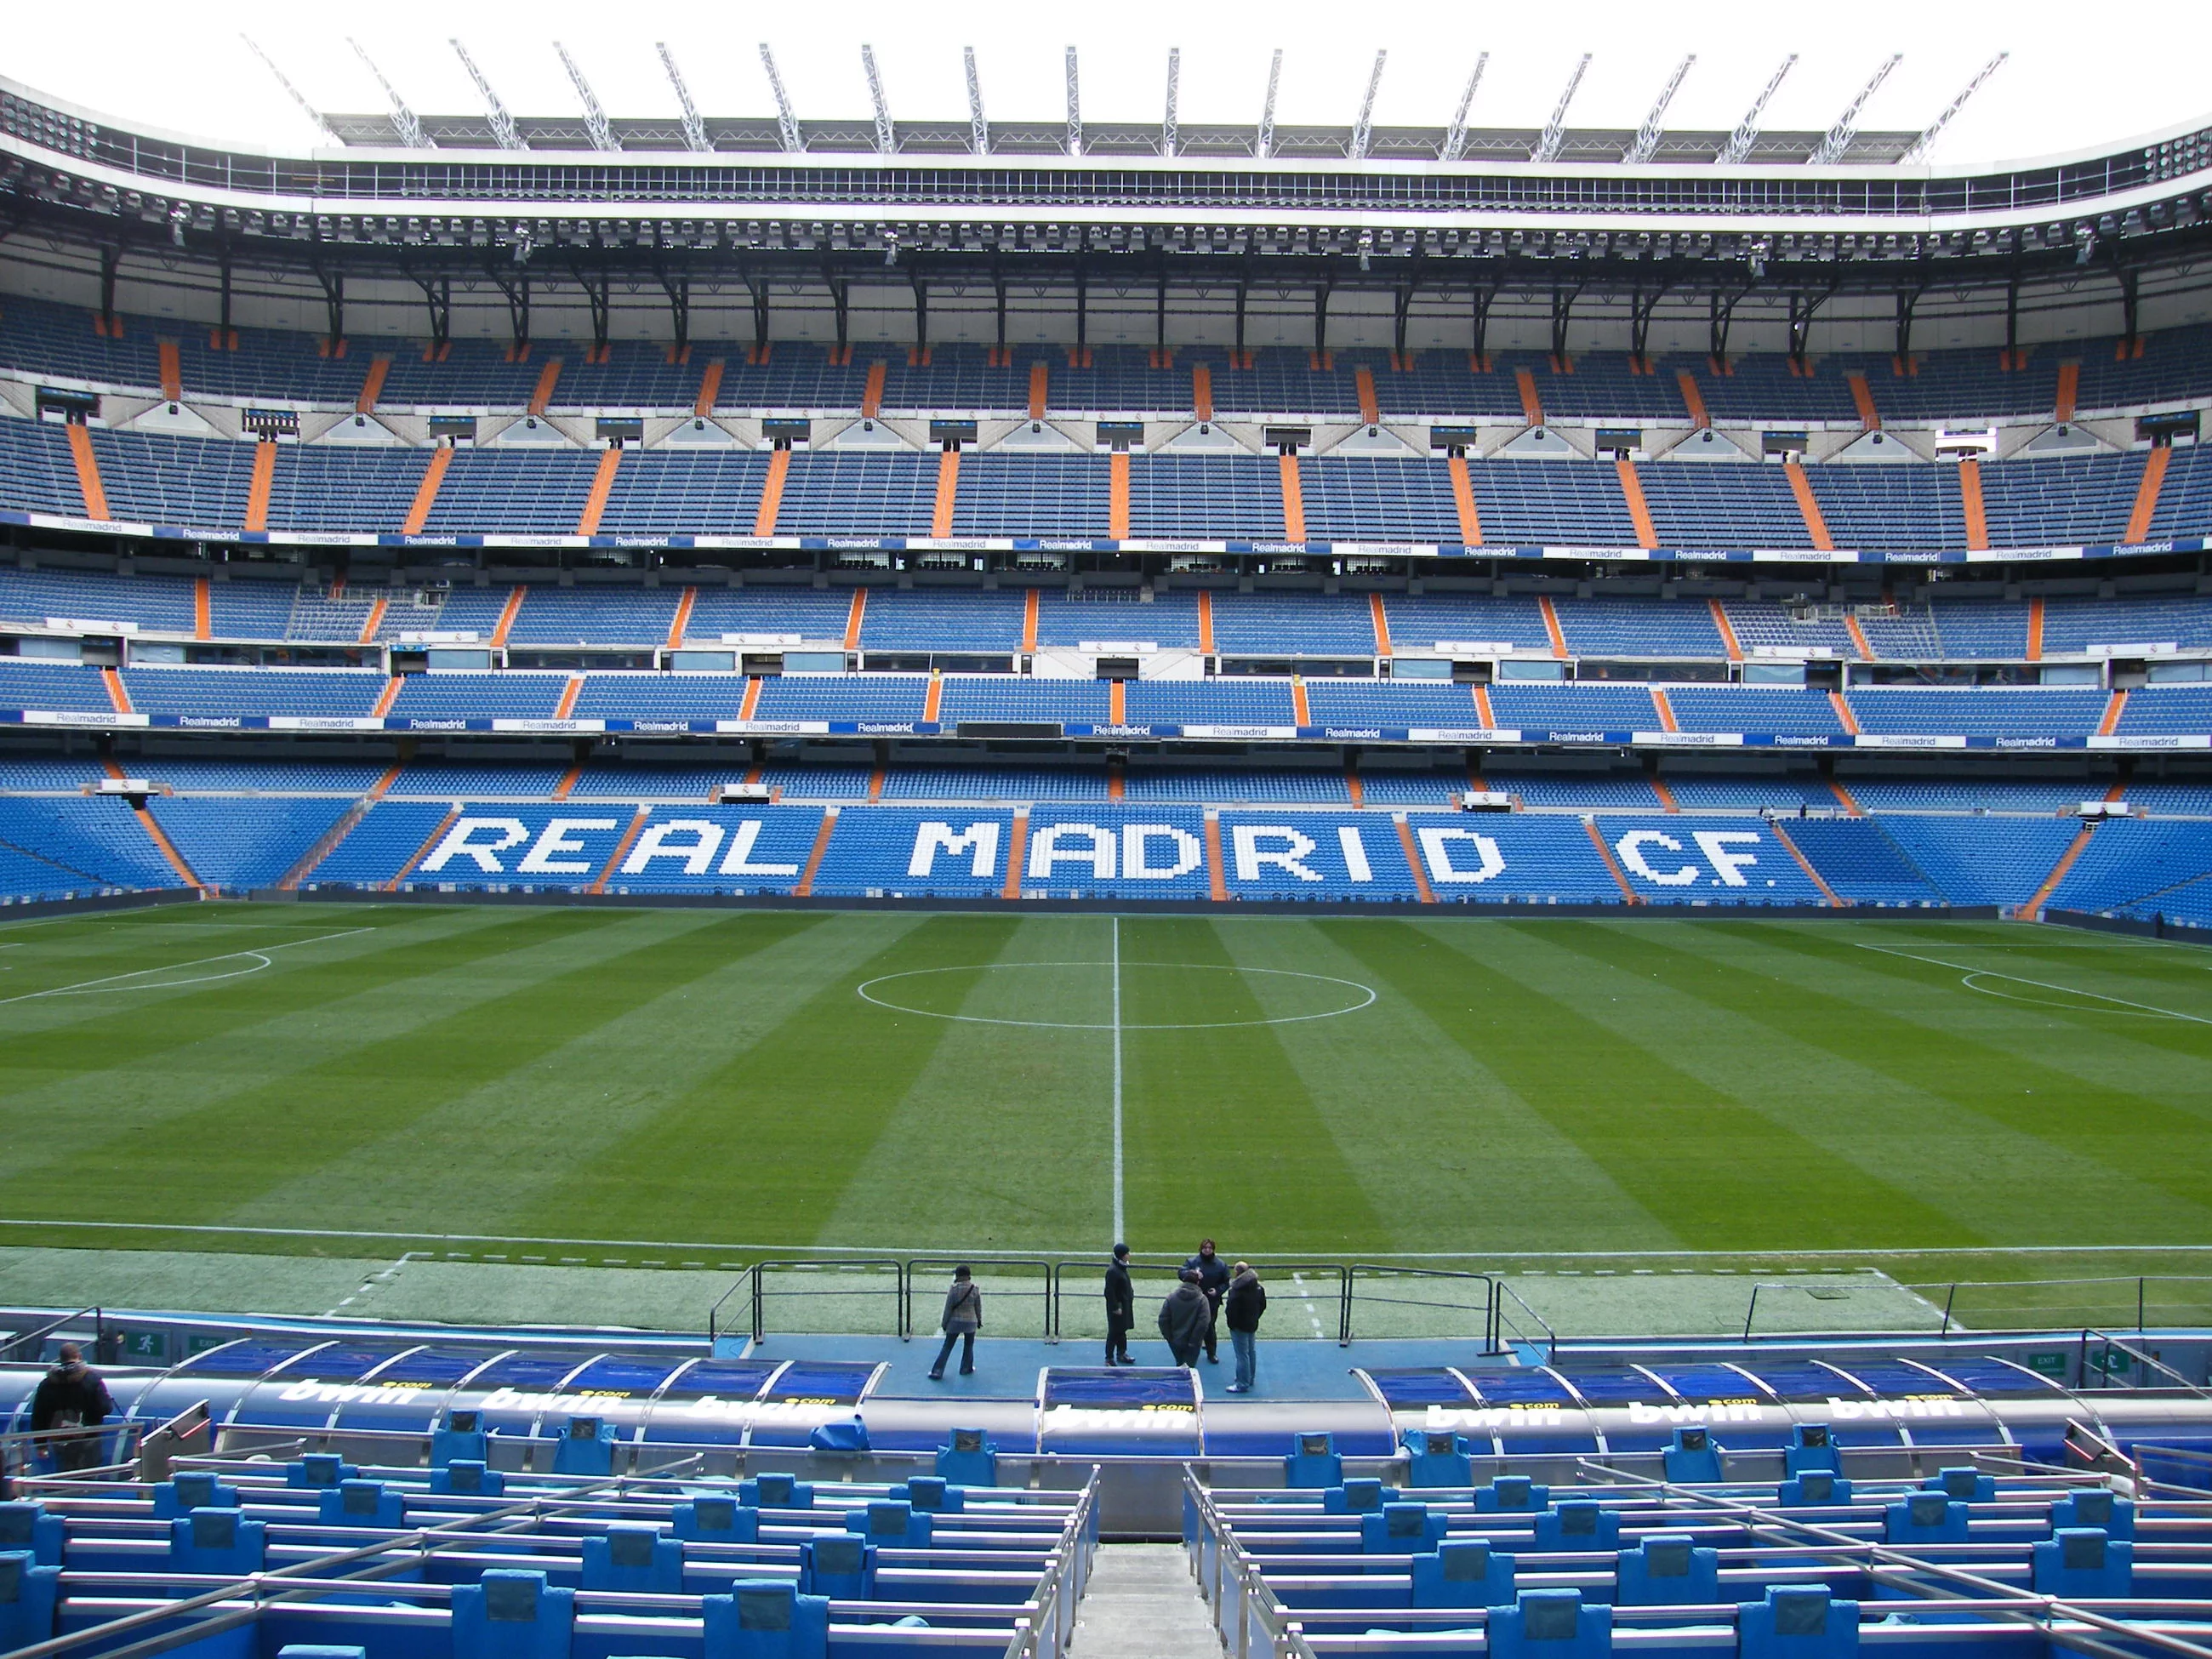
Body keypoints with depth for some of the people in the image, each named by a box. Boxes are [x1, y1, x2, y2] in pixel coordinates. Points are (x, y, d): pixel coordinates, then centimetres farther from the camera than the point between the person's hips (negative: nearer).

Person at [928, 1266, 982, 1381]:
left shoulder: (954, 1289, -16)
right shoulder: (975, 1289, -10)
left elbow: (948, 1308, -10)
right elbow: (978, 1307, -1)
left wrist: (944, 1323, 1)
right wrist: (979, 1320, 15)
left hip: (955, 1322, -1)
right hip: (970, 1322, 1)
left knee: (947, 1347, 9)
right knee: (968, 1346, 22)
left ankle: (937, 1372, 9)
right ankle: (966, 1369, 32)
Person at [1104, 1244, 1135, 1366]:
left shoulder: (1122, 1267, 3)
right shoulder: (1113, 1271, -25)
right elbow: (1109, 1292, -23)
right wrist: (1115, 1307, -19)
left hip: (1125, 1304, 9)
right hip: (1117, 1306, -9)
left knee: (1122, 1330, 20)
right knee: (1114, 1332, 3)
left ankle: (1121, 1354, 34)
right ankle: (1109, 1358, 15)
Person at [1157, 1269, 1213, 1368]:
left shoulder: (1172, 1296, -4)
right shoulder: (1202, 1299, -11)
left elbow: (1163, 1319, -5)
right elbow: (1203, 1323, -19)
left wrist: (1169, 1337, 3)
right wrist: (1194, 1341, -12)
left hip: (1175, 1341, 3)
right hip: (1192, 1344, -3)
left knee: (1179, 1364, 24)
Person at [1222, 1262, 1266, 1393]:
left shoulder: (1237, 1290, -24)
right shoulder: (1258, 1288, 1)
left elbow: (1231, 1309, -22)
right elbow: (1263, 1306, 10)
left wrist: (1230, 1323, -8)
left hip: (1239, 1326, -8)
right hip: (1252, 1324, 8)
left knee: (1242, 1354, -3)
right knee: (1251, 1351, 20)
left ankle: (1242, 1384, 2)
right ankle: (1249, 1378, 35)